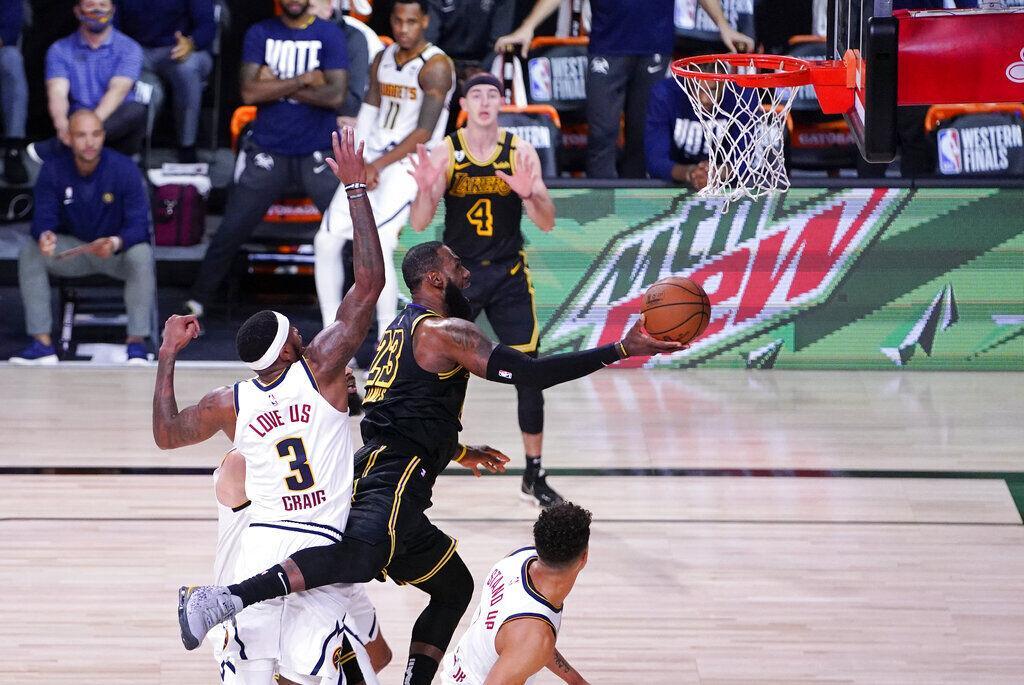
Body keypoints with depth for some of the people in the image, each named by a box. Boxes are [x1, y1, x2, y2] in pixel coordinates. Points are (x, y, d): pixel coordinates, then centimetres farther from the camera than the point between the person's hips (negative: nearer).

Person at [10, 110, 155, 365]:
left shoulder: (124, 169, -17)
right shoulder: (53, 170, -10)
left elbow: (139, 225, -20)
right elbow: (43, 217, -11)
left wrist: (115, 243, -43)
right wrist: (44, 235, -37)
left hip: (118, 250, -2)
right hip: (72, 248, 3)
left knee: (141, 255, -36)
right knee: (29, 253, -24)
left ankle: (136, 343, -27)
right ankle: (42, 343, -24)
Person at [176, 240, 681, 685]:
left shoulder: (399, 331, 26)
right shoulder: (445, 330, -3)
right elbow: (530, 373, -11)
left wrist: (457, 453, 48)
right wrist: (618, 351, -7)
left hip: (380, 480, 11)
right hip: (392, 483, -11)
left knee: (455, 587, 22)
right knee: (360, 558, -37)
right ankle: (227, 598, -49)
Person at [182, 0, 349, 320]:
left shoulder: (330, 35, 0)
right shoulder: (260, 33, 3)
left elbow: (335, 95, -11)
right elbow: (250, 92, -9)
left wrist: (277, 86, -11)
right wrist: (302, 81, -13)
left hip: (318, 152, -1)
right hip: (268, 150, 1)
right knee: (231, 231, 1)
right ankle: (197, 300, 12)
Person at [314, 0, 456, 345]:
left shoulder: (435, 66, -10)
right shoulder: (383, 60, 13)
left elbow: (424, 133, -16)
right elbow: (368, 112, 12)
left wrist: (378, 166, -15)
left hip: (409, 163, -8)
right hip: (370, 162, 8)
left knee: (376, 245, -23)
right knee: (327, 240, 3)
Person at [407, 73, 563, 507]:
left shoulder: (520, 153, -4)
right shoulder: (446, 153, -6)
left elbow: (547, 223, -7)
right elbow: (419, 224, -11)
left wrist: (529, 194, -28)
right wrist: (425, 190, -32)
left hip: (509, 275, 1)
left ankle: (534, 476, 9)